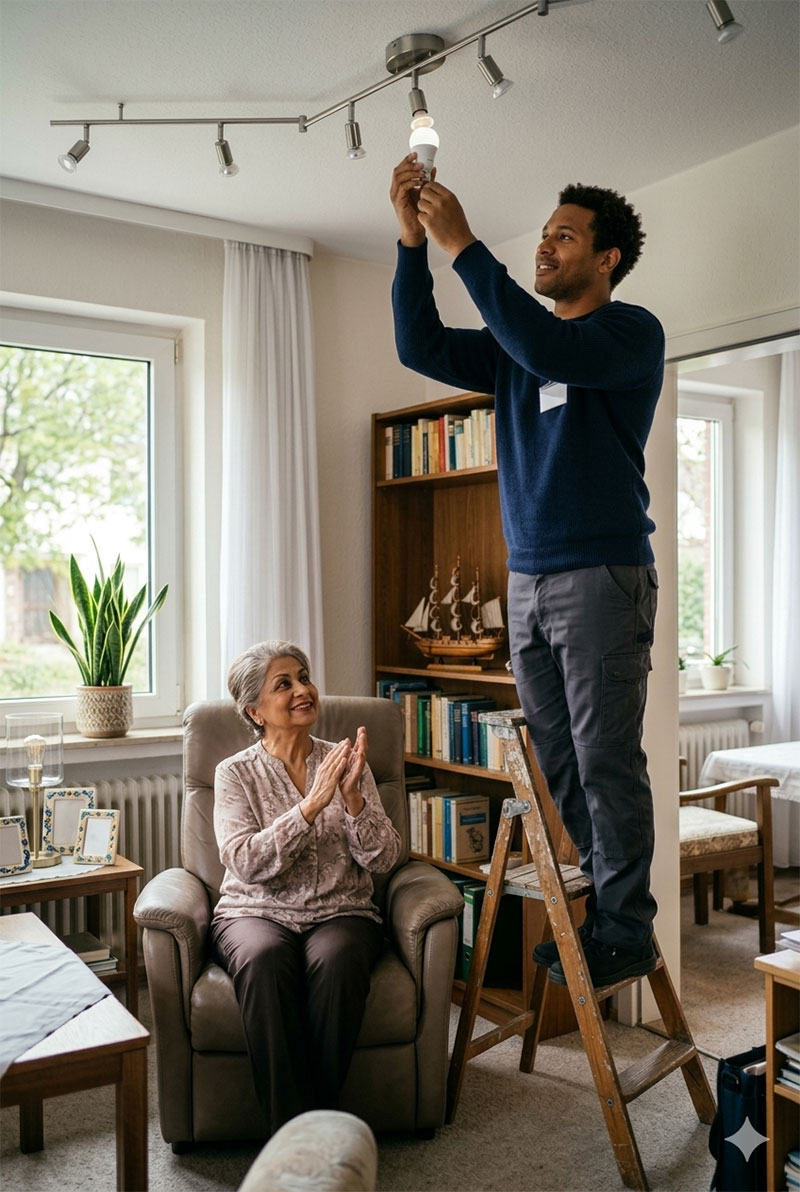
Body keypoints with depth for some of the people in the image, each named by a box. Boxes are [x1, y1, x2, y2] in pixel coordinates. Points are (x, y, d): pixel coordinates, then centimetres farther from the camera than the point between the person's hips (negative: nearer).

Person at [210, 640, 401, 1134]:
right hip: (256, 913, -1)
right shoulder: (236, 773, 3)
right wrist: (313, 803, -20)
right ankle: (293, 1127, -26)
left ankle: (321, 1111, -20)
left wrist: (352, 796, -17)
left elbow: (383, 859, -1)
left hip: (340, 913, 1)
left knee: (337, 959, -34)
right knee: (265, 959, -35)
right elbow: (246, 863, -13)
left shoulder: (346, 762, 8)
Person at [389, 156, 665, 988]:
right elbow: (422, 348, 10)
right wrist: (411, 241, 0)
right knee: (559, 762, 9)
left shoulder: (631, 331, -2)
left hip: (602, 577, -7)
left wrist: (462, 246, -19)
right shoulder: (515, 346, 18)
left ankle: (625, 935, 6)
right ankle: (591, 912, 20)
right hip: (528, 581, 7)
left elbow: (551, 350, -21)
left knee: (606, 763, -4)